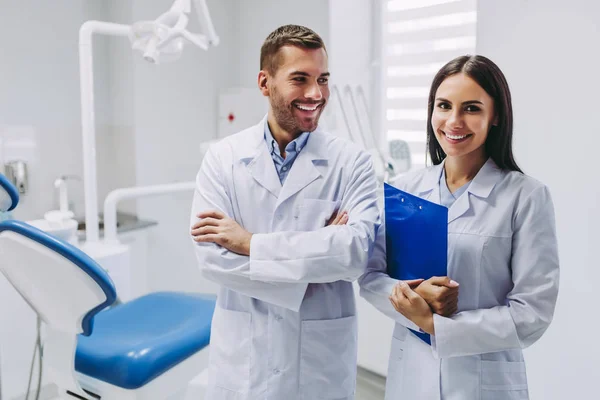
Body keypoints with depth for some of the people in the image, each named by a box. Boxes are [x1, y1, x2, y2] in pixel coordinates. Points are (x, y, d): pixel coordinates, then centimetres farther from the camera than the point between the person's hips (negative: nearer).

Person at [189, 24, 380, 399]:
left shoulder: (353, 162, -6)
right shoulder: (223, 157, -4)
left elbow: (358, 249, -20)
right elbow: (211, 255, -13)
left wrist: (251, 243, -18)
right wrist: (311, 264, -17)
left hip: (322, 360, 0)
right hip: (242, 356, 1)